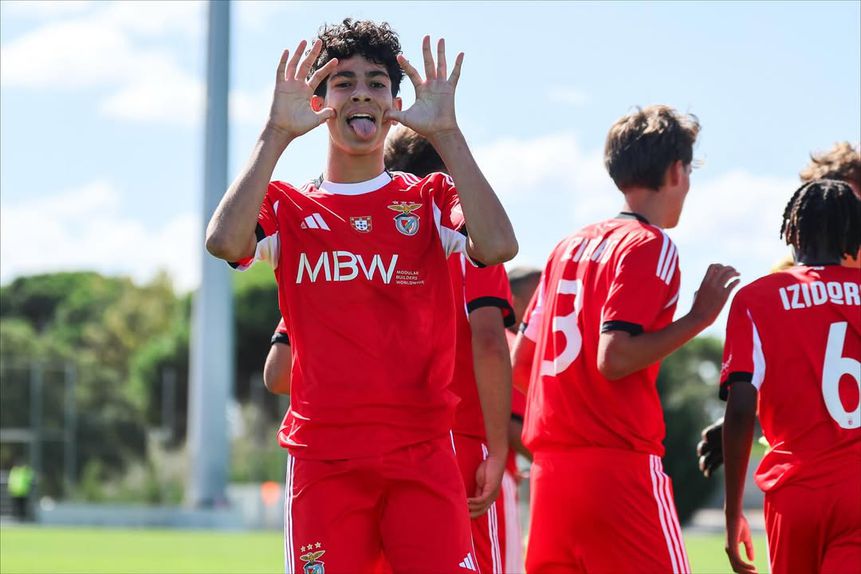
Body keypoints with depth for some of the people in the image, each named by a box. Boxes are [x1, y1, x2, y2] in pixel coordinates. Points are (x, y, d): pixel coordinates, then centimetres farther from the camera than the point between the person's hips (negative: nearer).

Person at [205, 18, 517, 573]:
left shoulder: (431, 199, 9)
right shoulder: (288, 207, 9)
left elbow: (498, 246, -13)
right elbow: (224, 241, -14)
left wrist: (446, 132, -14)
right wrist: (277, 133, -13)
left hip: (422, 453, 0)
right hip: (322, 458, 1)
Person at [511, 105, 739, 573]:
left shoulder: (569, 246, 17)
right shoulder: (651, 245, -6)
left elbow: (520, 364, 17)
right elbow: (614, 358, -16)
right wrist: (699, 316, -9)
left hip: (549, 467, 8)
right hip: (620, 465, -8)